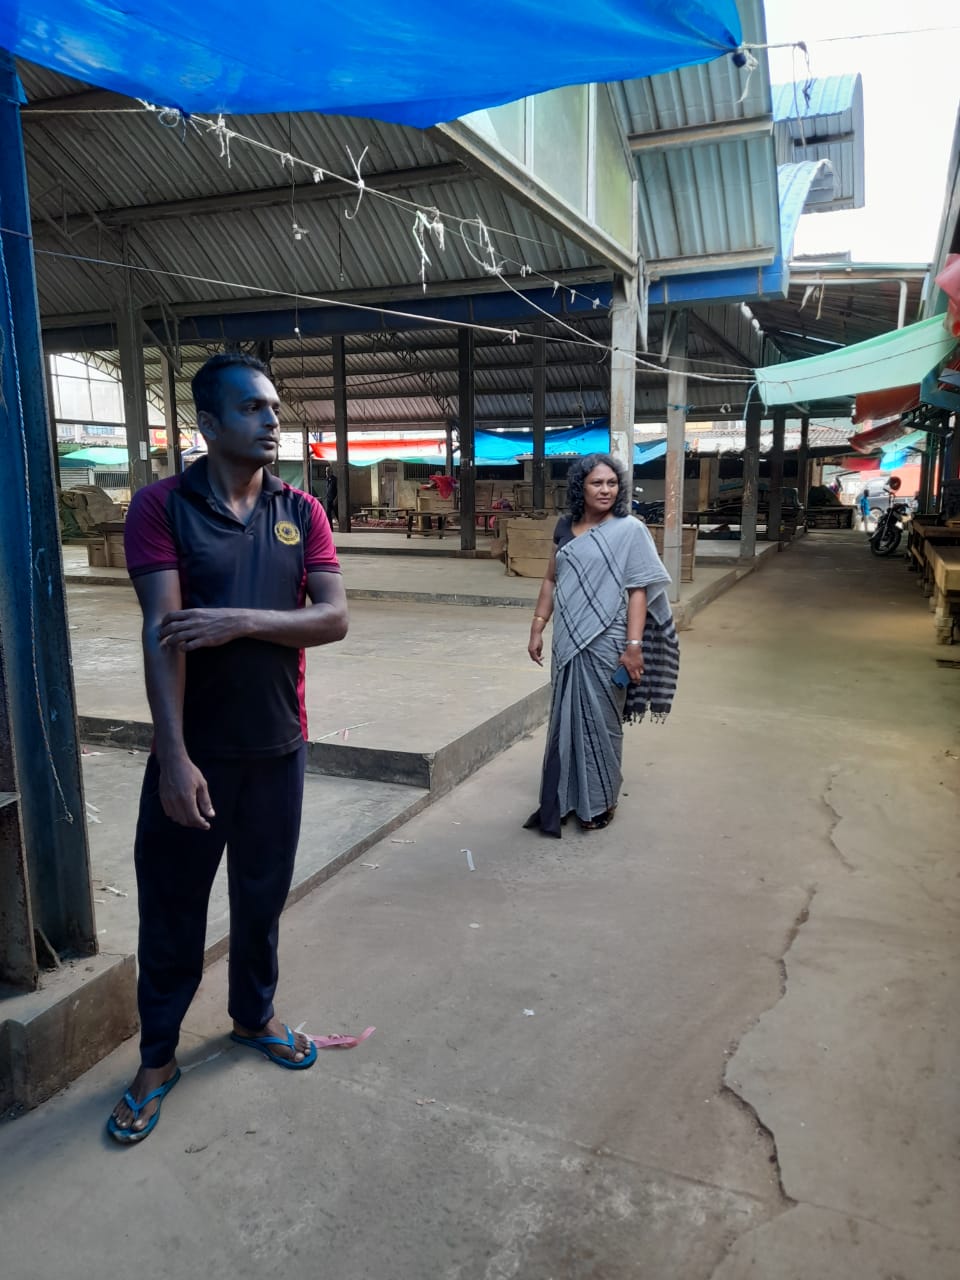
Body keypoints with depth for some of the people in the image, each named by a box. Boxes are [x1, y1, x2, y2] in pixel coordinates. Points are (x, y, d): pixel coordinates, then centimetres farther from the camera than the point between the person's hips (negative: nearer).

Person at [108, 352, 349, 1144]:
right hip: (194, 749, -3)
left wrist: (241, 620, -23)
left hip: (278, 746, 3)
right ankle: (158, 1057, 31)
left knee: (263, 894, 18)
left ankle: (255, 1015, 42)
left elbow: (335, 619, -8)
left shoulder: (303, 513, 2)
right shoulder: (161, 505, -8)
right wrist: (173, 756, -22)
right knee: (171, 906, 11)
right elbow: (162, 631, -17)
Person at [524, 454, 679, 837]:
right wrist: (537, 629, 10)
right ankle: (566, 798, 26)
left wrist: (634, 645, -17)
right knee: (566, 718, 12)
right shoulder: (565, 527, 8)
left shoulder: (630, 530, -7)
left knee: (599, 721, 6)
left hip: (605, 645, -5)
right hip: (568, 642, 5)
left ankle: (599, 802, 22)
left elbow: (639, 590, -11)